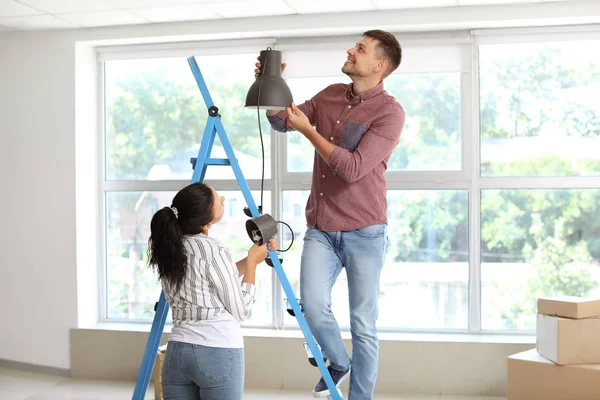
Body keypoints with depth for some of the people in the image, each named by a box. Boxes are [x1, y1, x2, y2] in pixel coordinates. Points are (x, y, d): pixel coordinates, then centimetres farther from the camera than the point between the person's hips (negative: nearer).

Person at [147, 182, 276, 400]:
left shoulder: (167, 247, 6)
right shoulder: (214, 251, -15)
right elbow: (240, 311, -6)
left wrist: (249, 259, 18)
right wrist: (253, 261, 2)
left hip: (176, 353, 6)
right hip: (219, 354, -6)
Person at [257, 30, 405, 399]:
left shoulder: (390, 112, -11)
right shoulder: (330, 95, 9)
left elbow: (353, 168, -20)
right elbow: (280, 121, 17)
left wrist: (308, 130, -15)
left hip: (363, 232, -4)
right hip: (320, 229, 4)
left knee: (363, 326, 1)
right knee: (313, 307, -9)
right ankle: (339, 362, 21)